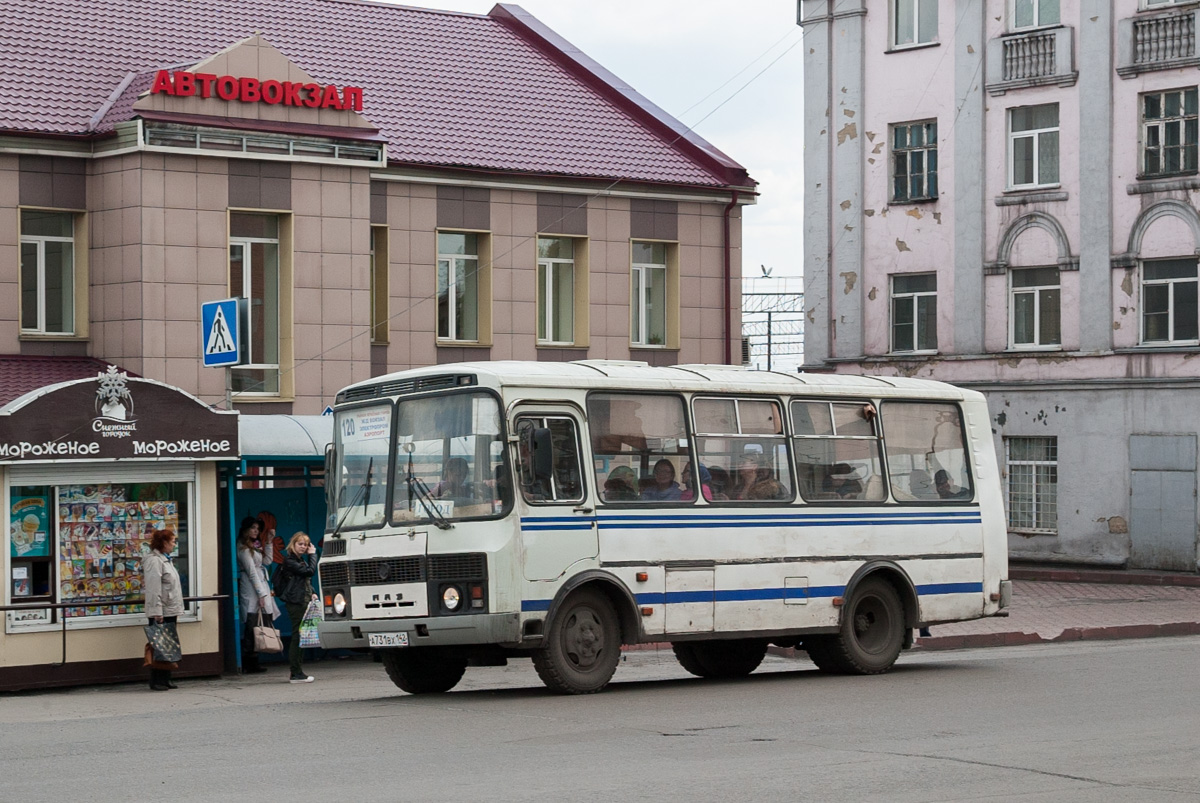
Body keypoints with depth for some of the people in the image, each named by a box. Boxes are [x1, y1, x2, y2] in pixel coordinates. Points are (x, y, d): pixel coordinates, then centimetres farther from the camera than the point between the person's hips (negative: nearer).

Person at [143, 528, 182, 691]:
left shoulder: (164, 560, 19)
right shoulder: (154, 561, -14)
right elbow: (153, 589, -21)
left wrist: (176, 609, 25)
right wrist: (157, 612, -24)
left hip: (170, 611, 10)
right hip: (161, 613, -10)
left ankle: (166, 679, 15)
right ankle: (156, 681, -2)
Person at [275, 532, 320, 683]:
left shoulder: (301, 560, 20)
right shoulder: (289, 560, -9)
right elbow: (310, 571, -17)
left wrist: (312, 594, 11)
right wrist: (313, 555, -7)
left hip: (303, 601, 9)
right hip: (295, 602, -9)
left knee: (299, 636, 10)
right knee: (297, 635, -10)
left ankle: (297, 671, 14)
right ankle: (296, 673, -9)